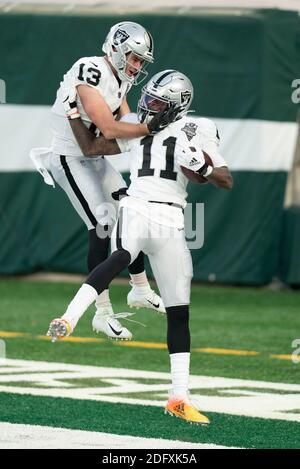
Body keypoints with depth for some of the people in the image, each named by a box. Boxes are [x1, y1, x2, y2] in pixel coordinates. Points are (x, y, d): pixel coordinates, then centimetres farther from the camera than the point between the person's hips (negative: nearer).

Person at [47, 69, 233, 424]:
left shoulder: (195, 131, 7)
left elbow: (227, 181, 4)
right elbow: (90, 147, 22)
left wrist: (203, 166, -15)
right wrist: (73, 109, 17)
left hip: (169, 223, 1)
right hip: (135, 209, -1)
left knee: (179, 312, 3)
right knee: (121, 257, -38)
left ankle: (179, 398, 8)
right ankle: (68, 320, -54)